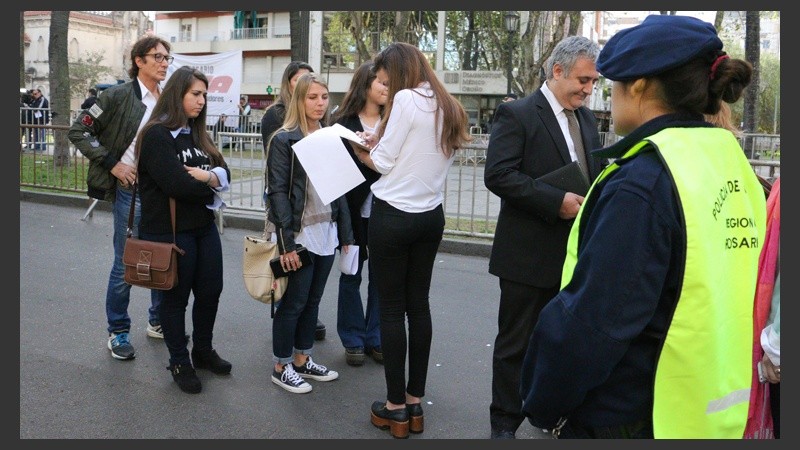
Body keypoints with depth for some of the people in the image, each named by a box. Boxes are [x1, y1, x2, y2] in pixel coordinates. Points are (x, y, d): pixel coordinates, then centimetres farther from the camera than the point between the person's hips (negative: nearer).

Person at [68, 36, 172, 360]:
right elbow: (78, 131, -7)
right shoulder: (119, 95, -8)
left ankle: (158, 321, 29)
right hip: (131, 189, -5)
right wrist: (111, 164, -12)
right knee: (126, 263, 3)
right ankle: (118, 332, 18)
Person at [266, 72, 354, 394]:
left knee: (313, 300, 13)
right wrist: (286, 241, -17)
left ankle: (302, 360, 27)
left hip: (326, 232, 6)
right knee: (293, 302, 2)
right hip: (299, 234, -6)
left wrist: (345, 234, 9)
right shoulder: (284, 139, -7)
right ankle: (281, 367, 16)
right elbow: (278, 191, -12)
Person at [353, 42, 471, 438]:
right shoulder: (447, 106, 11)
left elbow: (384, 163, -12)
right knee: (418, 304, 12)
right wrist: (377, 145, 9)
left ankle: (396, 407, 12)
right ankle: (415, 402, 21)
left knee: (391, 308, 2)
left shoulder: (406, 99, -13)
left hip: (393, 215, -8)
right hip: (430, 216, 8)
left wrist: (362, 152, 7)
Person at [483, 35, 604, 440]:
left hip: (575, 253, 7)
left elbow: (597, 172, 20)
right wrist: (556, 201, -25)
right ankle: (504, 423, 21)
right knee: (516, 343, 6)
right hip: (529, 253, -6)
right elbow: (497, 175, -20)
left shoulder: (587, 119, 12)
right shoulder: (516, 114, -10)